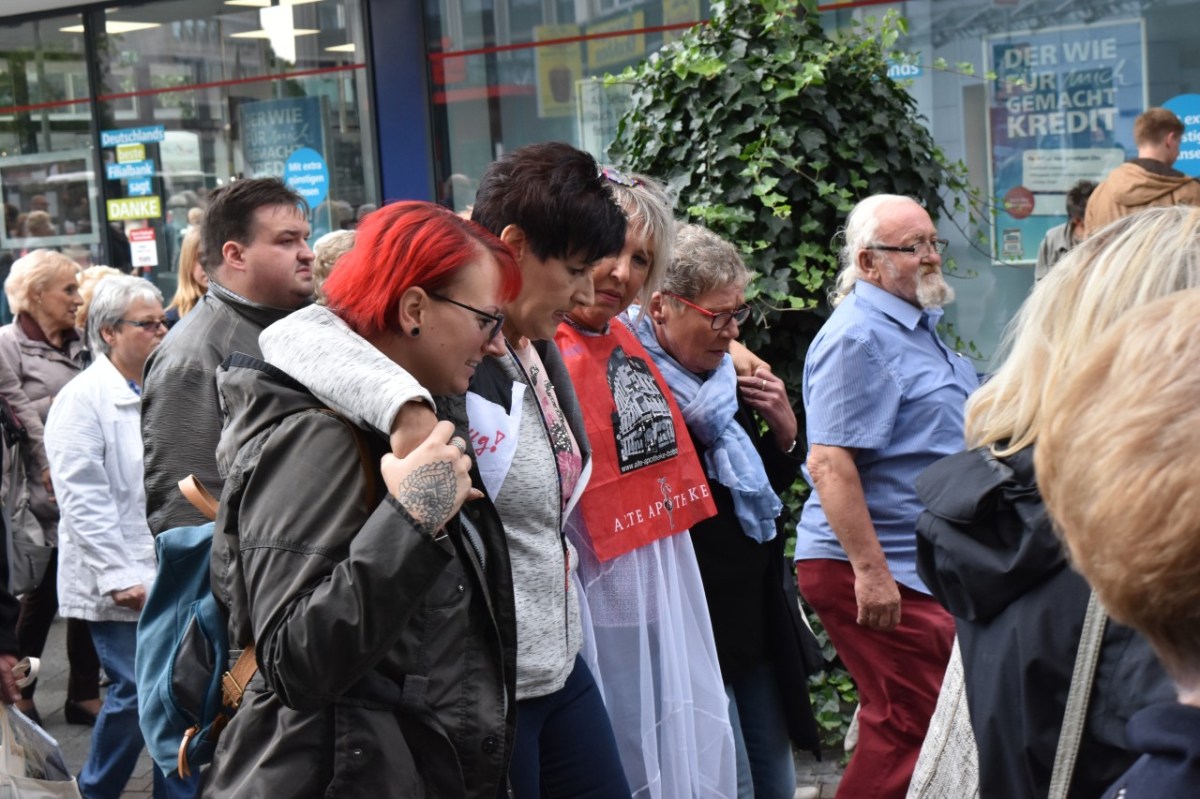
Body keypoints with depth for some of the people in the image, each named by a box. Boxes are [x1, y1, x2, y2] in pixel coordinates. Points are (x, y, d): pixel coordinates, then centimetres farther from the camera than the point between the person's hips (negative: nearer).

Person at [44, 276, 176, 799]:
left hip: (169, 575, 6)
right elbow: (83, 499, -14)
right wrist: (120, 576, -17)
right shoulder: (84, 398, -8)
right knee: (136, 691, -4)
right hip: (121, 586, -6)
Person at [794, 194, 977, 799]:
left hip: (917, 564, 10)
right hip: (873, 568, -10)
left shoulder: (916, 328, 16)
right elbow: (829, 462, -24)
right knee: (913, 724, -6)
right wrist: (870, 570, -27)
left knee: (900, 722, 15)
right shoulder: (859, 336, -16)